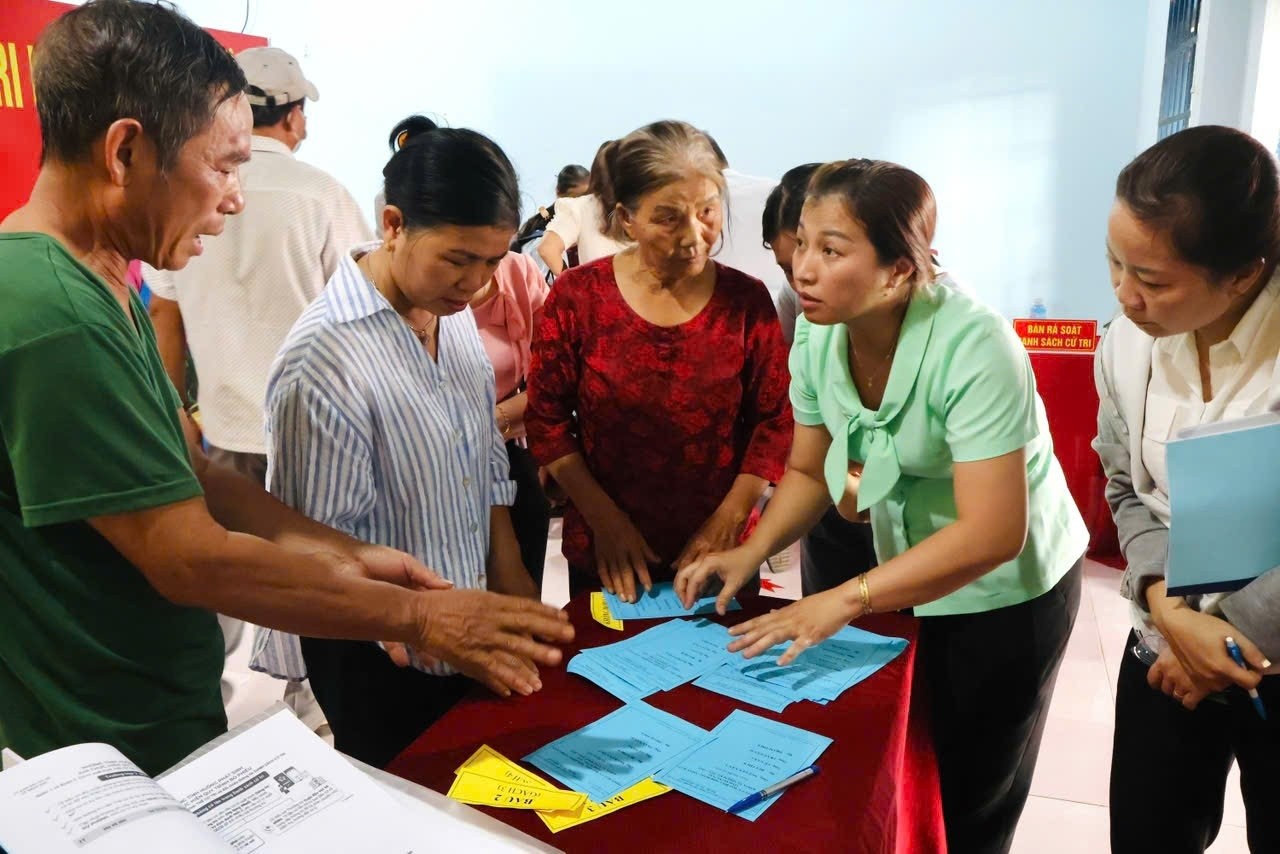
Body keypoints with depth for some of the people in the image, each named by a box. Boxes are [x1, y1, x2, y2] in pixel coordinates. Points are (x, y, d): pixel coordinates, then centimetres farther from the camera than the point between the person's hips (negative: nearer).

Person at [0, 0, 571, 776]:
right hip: (119, 761, -9)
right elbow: (190, 560, -26)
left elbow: (191, 474, 6)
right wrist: (414, 615, -18)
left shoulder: (99, 285, 5)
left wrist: (344, 555, -1)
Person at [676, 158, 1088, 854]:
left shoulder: (973, 347, -31)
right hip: (910, 571, 5)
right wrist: (751, 552, -17)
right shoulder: (817, 335, -12)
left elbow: (993, 533, -33)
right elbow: (808, 470, -1)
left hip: (1007, 588, -5)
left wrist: (846, 601, -35)